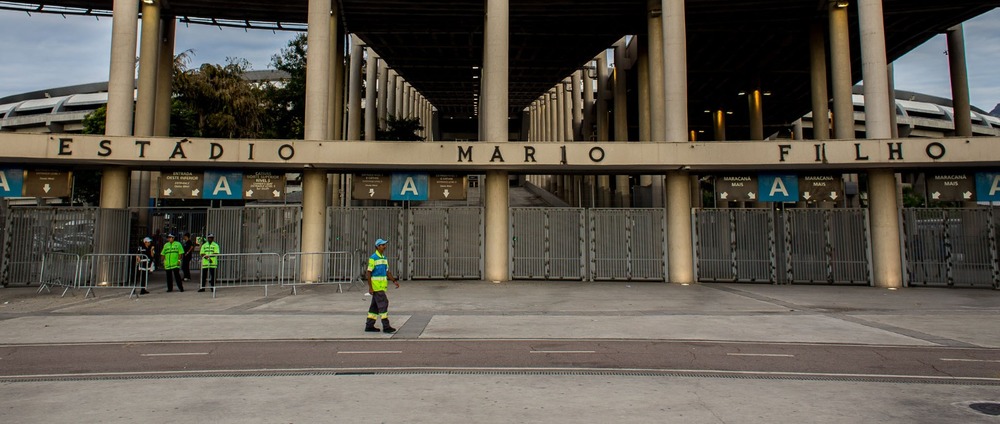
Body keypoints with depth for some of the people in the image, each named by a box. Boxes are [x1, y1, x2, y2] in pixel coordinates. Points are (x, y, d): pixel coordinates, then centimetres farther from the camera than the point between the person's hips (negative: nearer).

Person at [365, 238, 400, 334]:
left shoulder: (384, 258, 14)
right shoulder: (373, 258, -11)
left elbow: (387, 272, 17)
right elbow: (368, 273, -12)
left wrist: (394, 281, 4)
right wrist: (370, 287, -16)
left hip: (382, 285, 9)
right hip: (376, 285, -9)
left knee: (375, 306, 11)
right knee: (383, 304, -11)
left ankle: (369, 326, 17)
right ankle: (386, 326, -9)